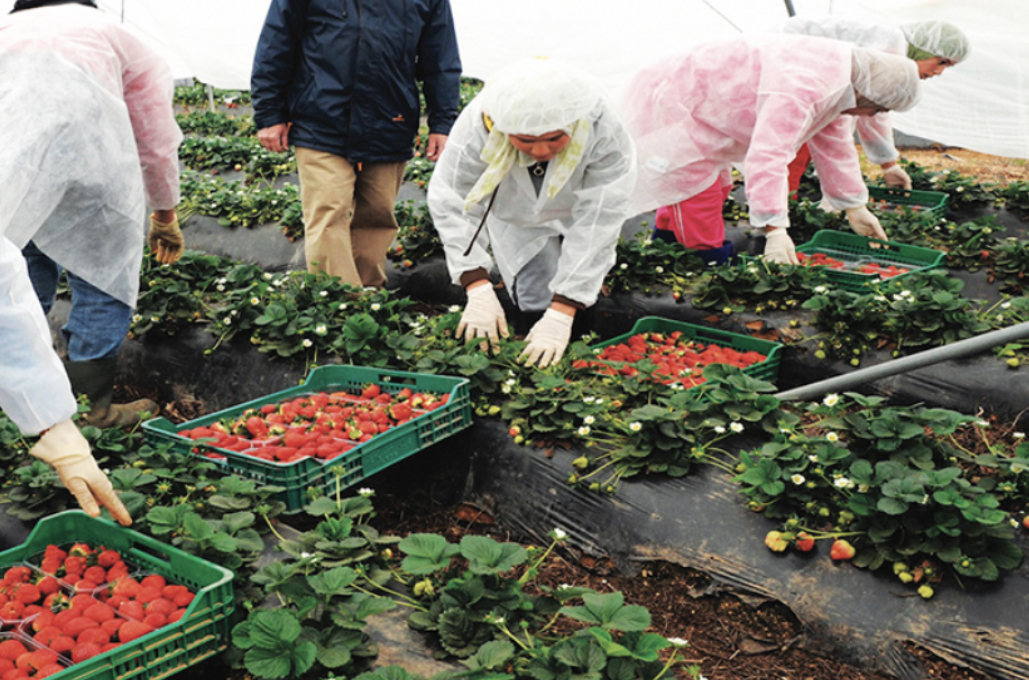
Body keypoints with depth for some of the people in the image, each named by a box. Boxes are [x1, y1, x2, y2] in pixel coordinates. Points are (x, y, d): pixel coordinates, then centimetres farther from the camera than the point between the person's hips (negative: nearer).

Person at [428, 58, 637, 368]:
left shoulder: (605, 133, -40)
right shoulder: (476, 127, -38)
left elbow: (598, 222, -37)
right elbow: (451, 204, -30)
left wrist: (561, 314, -41)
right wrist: (478, 289, -39)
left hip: (575, 209, 0)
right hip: (513, 212, 0)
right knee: (535, 299, -7)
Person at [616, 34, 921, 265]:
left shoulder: (835, 71, 2)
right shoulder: (802, 88, -33)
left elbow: (834, 145, 15)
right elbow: (767, 156, -42)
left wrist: (854, 207, 21)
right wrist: (775, 230, -45)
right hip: (671, 104, -11)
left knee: (718, 189, 19)